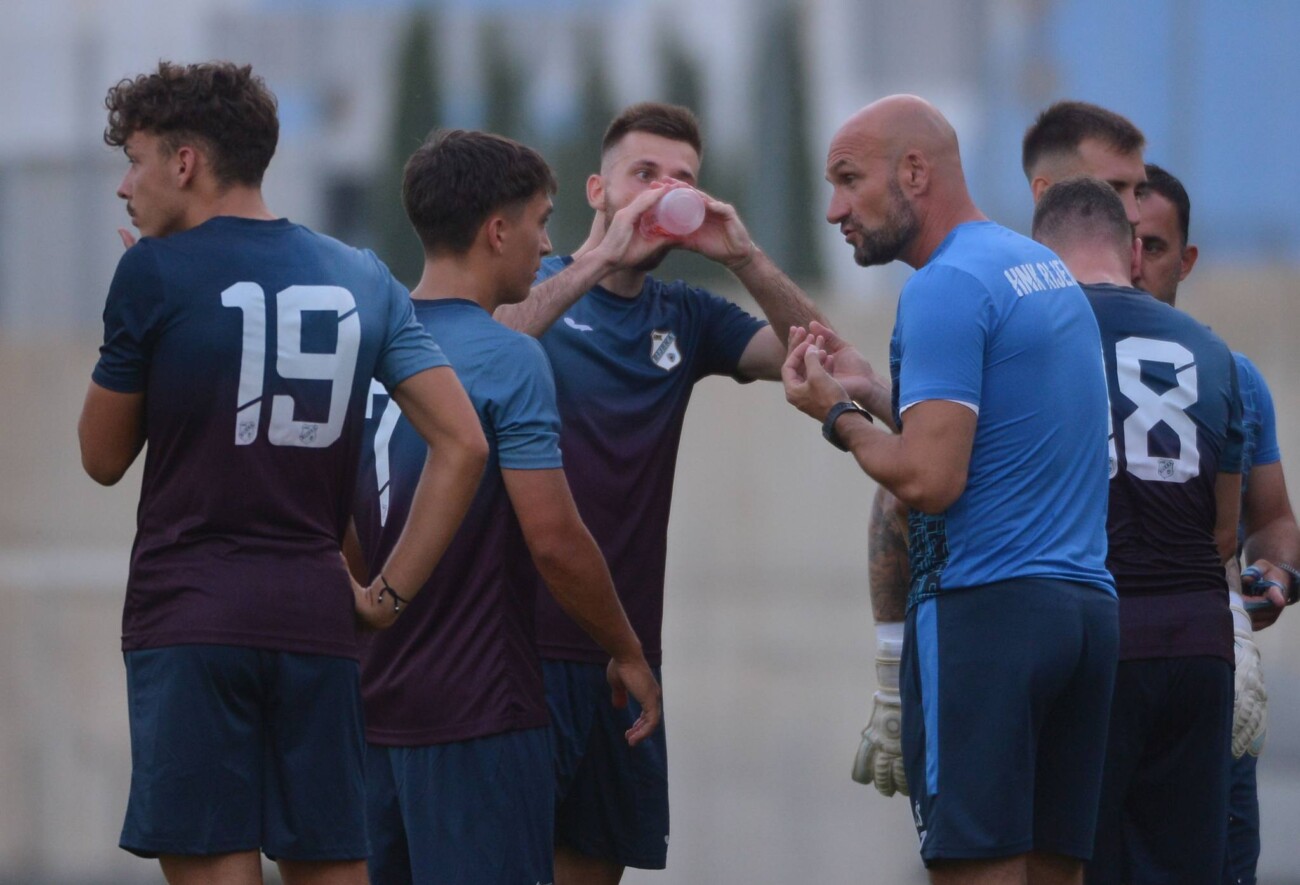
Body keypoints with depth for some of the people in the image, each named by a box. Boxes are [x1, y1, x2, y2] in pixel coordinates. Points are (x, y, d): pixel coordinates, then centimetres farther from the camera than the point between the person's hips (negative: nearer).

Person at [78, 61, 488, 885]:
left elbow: (104, 457, 5)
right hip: (317, 621, 4)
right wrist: (391, 590, 5)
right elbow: (464, 444, 3)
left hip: (188, 622, -4)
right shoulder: (362, 280, 10)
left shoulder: (156, 272, -4)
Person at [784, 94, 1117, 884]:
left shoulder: (947, 288, -10)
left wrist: (840, 415, 0)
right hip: (1088, 610, 9)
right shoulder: (1051, 272, 19)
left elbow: (930, 482, -17)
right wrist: (873, 394, 22)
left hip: (983, 611, -9)